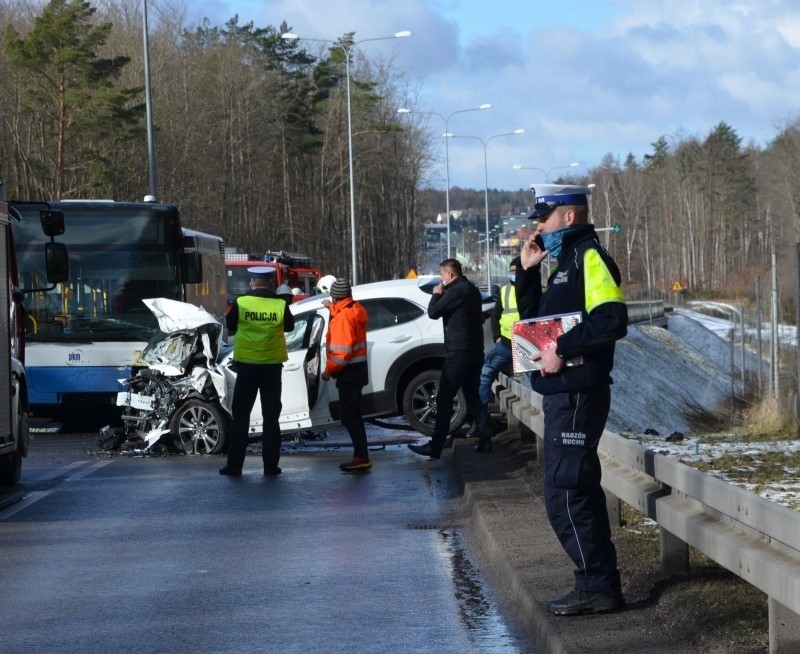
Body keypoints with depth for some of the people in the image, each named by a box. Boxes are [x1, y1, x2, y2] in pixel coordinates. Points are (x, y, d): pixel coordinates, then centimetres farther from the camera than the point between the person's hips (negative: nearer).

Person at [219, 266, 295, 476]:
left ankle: (235, 464, 5)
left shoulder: (241, 303, -9)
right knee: (271, 415, 8)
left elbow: (230, 326, 5)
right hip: (272, 364, 0)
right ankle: (270, 464, 6)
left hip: (247, 364, 0)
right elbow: (289, 326, 8)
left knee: (240, 415, 7)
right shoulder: (280, 305, -9)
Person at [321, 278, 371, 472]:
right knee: (353, 414, 15)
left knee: (348, 415, -8)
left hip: (349, 371, -10)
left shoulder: (342, 318, -21)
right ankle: (361, 456, 18)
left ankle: (362, 457, -10)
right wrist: (332, 308, 39)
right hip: (357, 368, 10)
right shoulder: (356, 310, 6)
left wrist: (329, 370, -14)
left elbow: (342, 351, -24)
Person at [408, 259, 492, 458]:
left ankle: (435, 447, -9)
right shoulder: (471, 289, 15)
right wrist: (443, 295, 15)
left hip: (458, 352, -10)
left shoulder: (457, 290, -16)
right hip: (474, 350, 10)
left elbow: (433, 312, -16)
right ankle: (485, 439, 9)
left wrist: (436, 294, 3)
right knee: (474, 396, 13)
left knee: (444, 399, -8)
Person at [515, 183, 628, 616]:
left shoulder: (589, 258, -13)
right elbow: (534, 319, 21)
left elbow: (612, 320, -26)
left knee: (565, 494, -9)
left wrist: (562, 349, -22)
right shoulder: (566, 261, 18)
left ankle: (597, 585, -4)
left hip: (577, 395, -11)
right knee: (579, 490, 15)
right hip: (564, 395, 11)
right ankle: (600, 583, 22)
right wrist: (527, 271, 11)